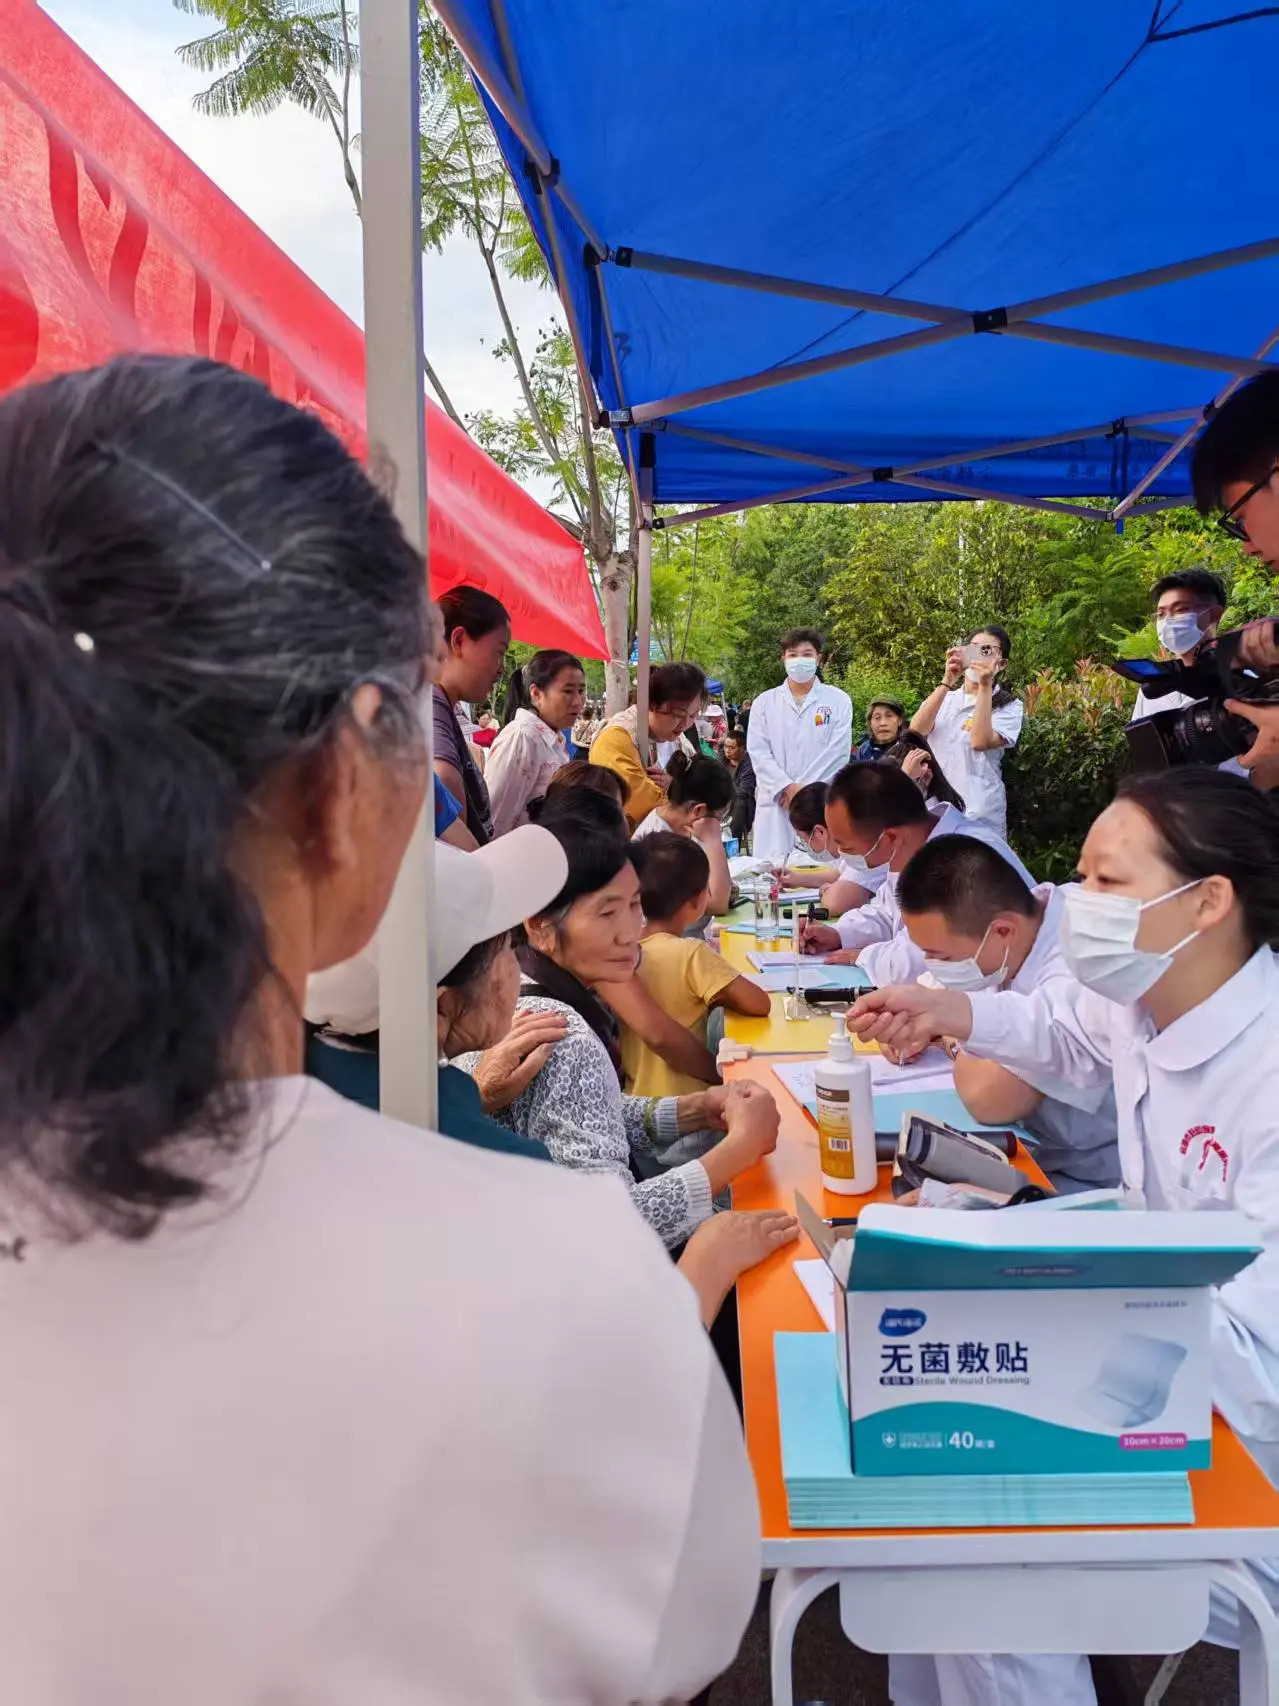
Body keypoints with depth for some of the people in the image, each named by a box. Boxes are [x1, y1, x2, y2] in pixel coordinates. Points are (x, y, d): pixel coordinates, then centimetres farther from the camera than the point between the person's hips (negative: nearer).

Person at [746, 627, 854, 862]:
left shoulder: (838, 701, 7)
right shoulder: (765, 702, 11)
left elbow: (838, 753, -1)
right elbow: (758, 752, 3)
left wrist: (803, 791, -8)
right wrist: (788, 787, -9)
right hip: (775, 802, 1)